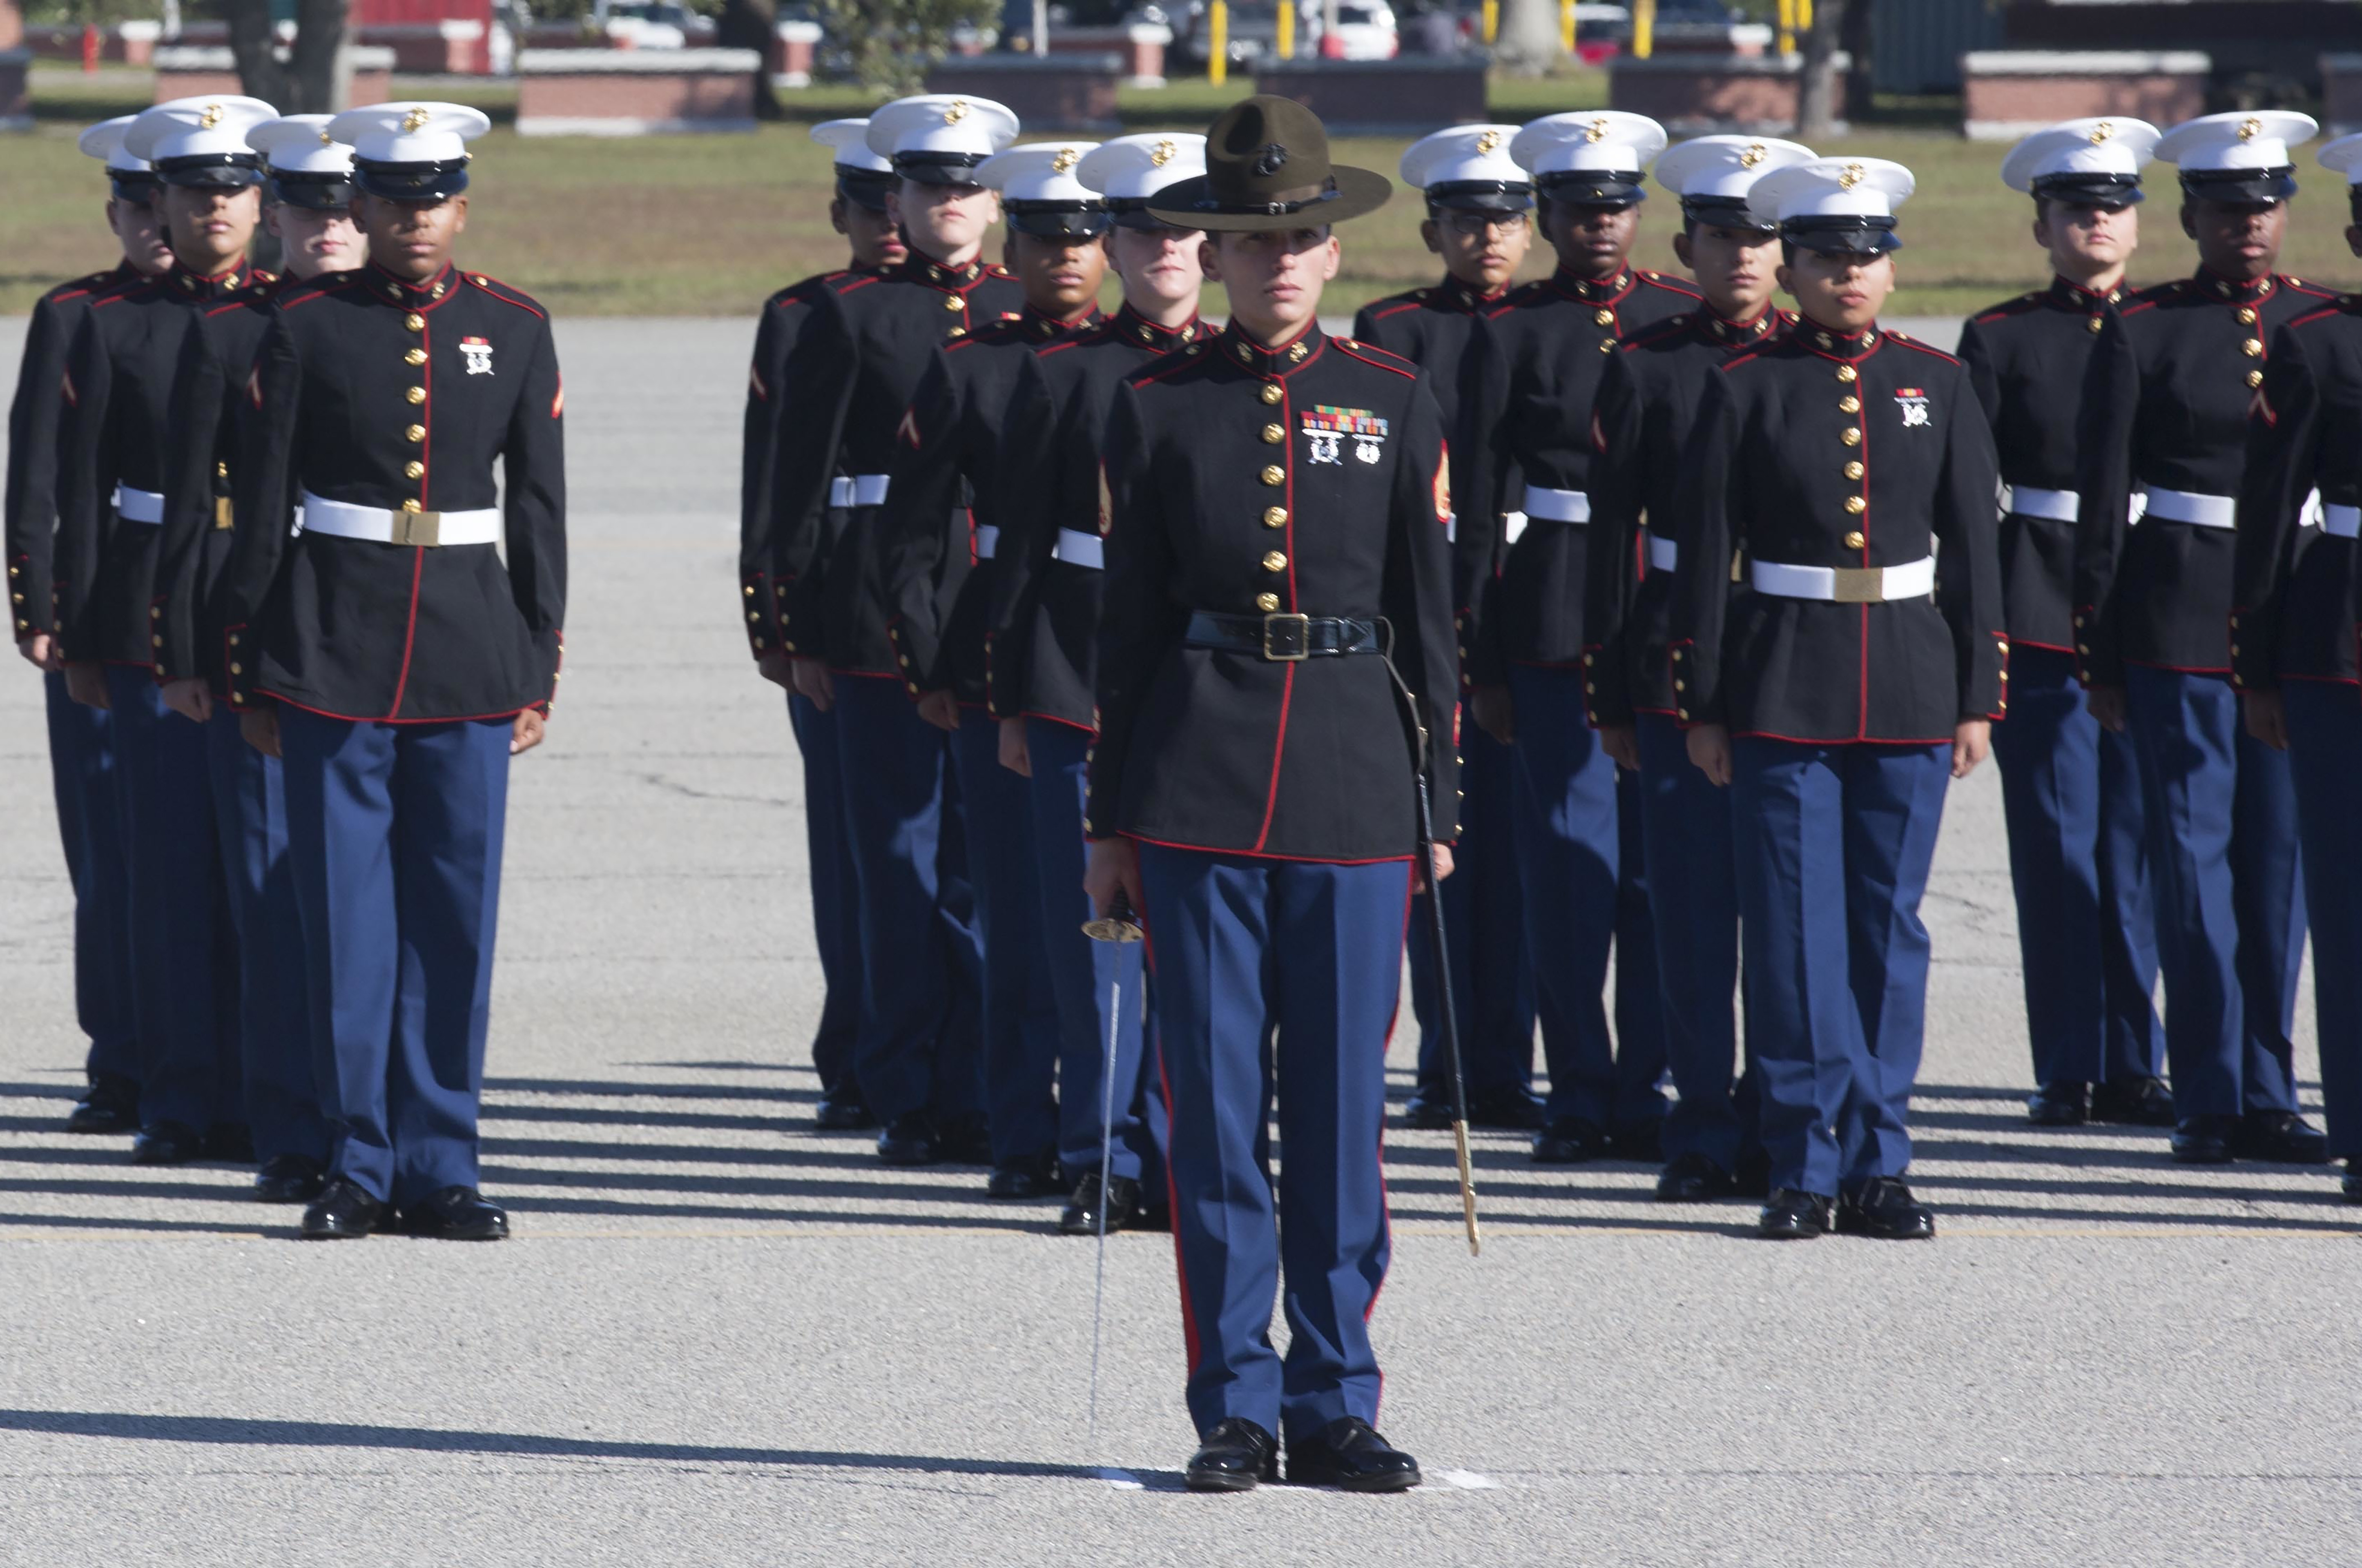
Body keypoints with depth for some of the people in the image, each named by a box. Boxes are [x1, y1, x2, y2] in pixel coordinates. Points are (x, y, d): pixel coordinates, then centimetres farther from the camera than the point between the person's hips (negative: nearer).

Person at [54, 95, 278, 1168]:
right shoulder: (115, 326, 4)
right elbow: (81, 492, 4)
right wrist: (79, 640, 0)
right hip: (154, 623, 0)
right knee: (170, 863, 0)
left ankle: (260, 1099, 6)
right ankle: (180, 1104, 6)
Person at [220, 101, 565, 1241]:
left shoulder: (514, 332, 6)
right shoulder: (306, 328, 0)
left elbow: (539, 510, 9)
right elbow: (260, 505, 2)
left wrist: (539, 669, 6)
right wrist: (247, 671, 0)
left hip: (470, 662, 2)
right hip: (333, 659, -1)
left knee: (455, 919, 2)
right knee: (346, 918, 0)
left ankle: (440, 1168, 9)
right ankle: (360, 1166, 8)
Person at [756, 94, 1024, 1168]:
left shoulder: (1029, 315, 10)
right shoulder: (850, 316, 3)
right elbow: (802, 477, 2)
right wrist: (797, 629, -3)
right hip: (882, 622, -2)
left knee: (986, 868, 2)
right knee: (899, 866, 1)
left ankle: (975, 1097, 8)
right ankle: (906, 1103, 6)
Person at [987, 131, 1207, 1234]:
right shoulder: (1061, 374, 5)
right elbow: (1021, 548, 5)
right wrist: (1011, 703, 2)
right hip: (1084, 678, -1)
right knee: (1095, 927, -2)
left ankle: (1176, 1156, 9)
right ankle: (1103, 1163, 4)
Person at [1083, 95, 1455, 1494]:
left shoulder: (1395, 404, 7)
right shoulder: (1159, 408, 5)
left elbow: (1430, 615, 9)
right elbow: (1130, 616, 8)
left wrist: (1438, 804, 5)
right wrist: (1111, 816, 5)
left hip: (1353, 773, 0)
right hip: (1198, 780, 0)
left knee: (1344, 1098, 1)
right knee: (1215, 1100, 0)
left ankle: (1335, 1402, 9)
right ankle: (1235, 1408, 6)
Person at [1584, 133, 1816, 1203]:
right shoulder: (1646, 369, 4)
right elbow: (1609, 538, 3)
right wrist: (1609, 695, 0)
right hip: (1677, 666, -1)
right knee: (1693, 909, 1)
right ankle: (1706, 1128, 8)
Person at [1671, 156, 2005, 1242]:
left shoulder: (1937, 385, 6)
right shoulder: (1746, 389, 0)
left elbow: (1973, 544, 7)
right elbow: (1703, 552, 0)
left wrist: (1978, 697, 3)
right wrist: (1701, 708, -3)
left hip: (1910, 695, 2)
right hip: (1782, 692, -2)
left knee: (1888, 925, 5)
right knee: (1793, 929, -2)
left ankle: (1877, 1164, 11)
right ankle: (1804, 1169, 3)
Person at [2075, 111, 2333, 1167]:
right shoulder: (2140, 334, 0)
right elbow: (2101, 503, 0)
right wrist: (2099, 654, -3)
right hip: (2179, 623, -3)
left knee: (2279, 854, 5)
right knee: (2196, 853, -2)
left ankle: (2265, 1097, 12)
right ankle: (2211, 1101, 4)